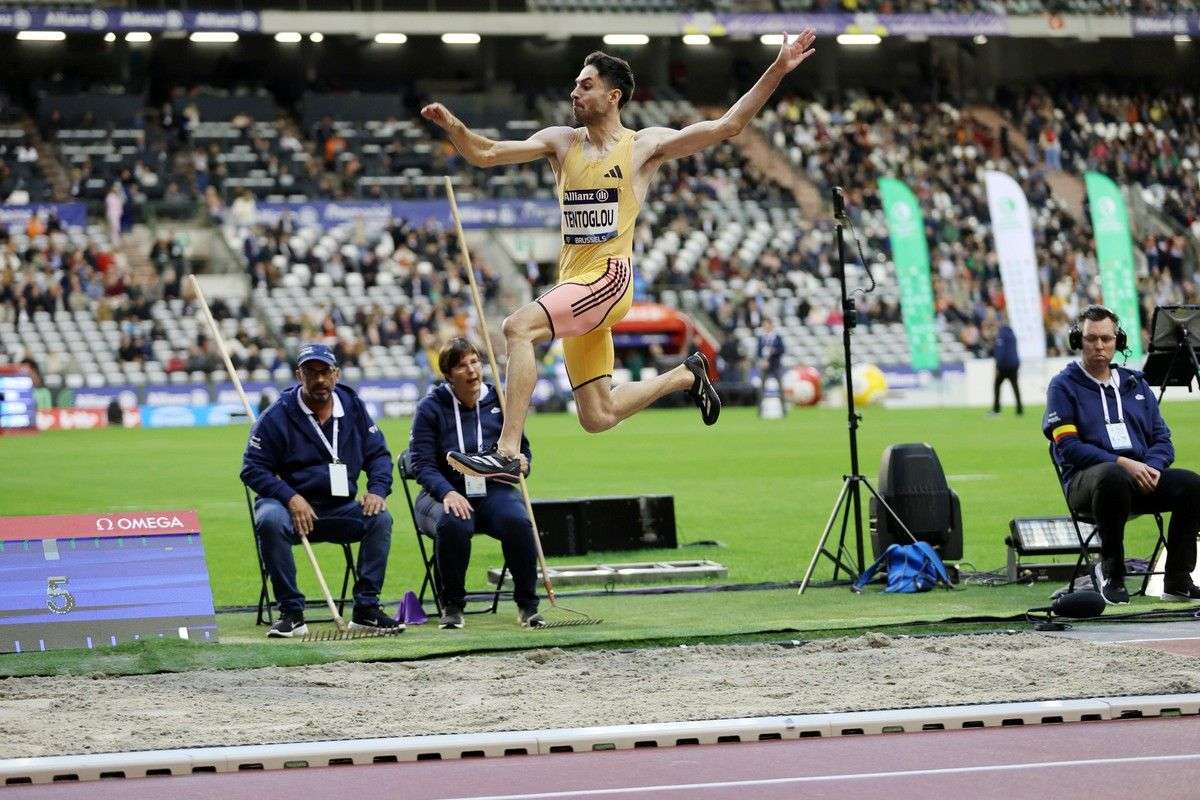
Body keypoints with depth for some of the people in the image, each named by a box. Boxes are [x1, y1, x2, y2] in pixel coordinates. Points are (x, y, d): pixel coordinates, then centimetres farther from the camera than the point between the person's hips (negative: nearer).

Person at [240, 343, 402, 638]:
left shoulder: (353, 406, 6)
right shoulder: (277, 416, -6)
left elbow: (378, 454, 11)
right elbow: (253, 469, -7)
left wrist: (377, 490, -10)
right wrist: (291, 498, -21)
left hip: (341, 509, 3)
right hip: (291, 505, -3)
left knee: (380, 518, -23)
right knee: (270, 520, -36)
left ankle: (366, 609, -17)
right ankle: (291, 613, -28)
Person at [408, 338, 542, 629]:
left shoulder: (499, 402, 7)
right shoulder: (431, 408, -2)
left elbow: (522, 447, 17)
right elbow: (422, 464, -7)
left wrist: (521, 462, -9)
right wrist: (447, 493, -26)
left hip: (494, 490, 2)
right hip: (446, 492, -2)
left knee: (517, 522, -32)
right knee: (454, 524, -38)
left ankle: (528, 606, -16)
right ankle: (452, 606, -17)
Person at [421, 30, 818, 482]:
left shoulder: (646, 145, 1)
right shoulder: (561, 142, 13)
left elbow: (727, 126, -3)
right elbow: (485, 155, 7)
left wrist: (777, 71, -11)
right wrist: (452, 125, -13)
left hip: (609, 279, -6)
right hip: (574, 285, 7)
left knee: (518, 327, -29)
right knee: (597, 418, 10)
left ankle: (507, 453, -32)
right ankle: (685, 376, 35)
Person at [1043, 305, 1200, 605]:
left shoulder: (1135, 384, 22)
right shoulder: (1064, 386, 7)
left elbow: (1162, 439, 18)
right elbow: (1068, 446, -5)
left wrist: (1153, 467, -7)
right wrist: (1122, 463, -17)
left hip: (1142, 478, 5)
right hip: (1087, 479, -5)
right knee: (1112, 476, -41)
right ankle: (1111, 574, -27)